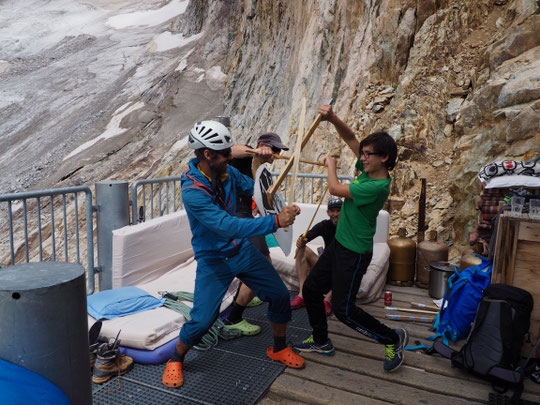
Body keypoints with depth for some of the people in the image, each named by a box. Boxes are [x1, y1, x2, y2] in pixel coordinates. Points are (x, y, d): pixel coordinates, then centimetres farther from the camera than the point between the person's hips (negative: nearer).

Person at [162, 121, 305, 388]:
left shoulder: (227, 172, -8)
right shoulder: (192, 191, -28)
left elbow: (255, 189, 7)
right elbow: (228, 226, -37)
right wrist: (275, 221, -40)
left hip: (242, 249, 6)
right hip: (213, 260, -6)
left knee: (279, 296, 7)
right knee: (202, 320, -10)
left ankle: (278, 349, 33)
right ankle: (175, 361, 22)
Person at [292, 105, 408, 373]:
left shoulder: (378, 186, -25)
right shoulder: (369, 170, 0)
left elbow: (335, 189, -19)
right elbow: (350, 138, 3)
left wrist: (331, 165, -1)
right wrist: (333, 119, -14)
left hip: (355, 253, -9)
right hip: (339, 244, 9)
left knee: (343, 309, -2)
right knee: (311, 289, 14)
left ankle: (393, 339, 19)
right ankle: (321, 341, 32)